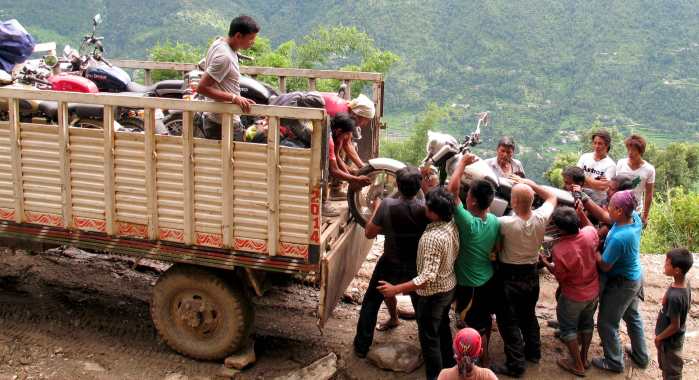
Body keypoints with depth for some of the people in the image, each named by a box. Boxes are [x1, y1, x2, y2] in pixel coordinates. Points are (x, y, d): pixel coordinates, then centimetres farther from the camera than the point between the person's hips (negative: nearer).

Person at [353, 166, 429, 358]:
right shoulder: (426, 208, -20)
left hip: (390, 266, -2)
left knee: (371, 302, 18)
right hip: (417, 267, 2)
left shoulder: (387, 205, -24)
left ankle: (362, 346, 25)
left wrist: (376, 209, 0)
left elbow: (369, 233, -15)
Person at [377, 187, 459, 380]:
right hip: (449, 286, 9)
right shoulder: (452, 224, -12)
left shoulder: (432, 238, -36)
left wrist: (395, 289, -36)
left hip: (432, 293, -9)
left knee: (429, 337, 9)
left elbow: (428, 277, -37)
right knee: (443, 327, 29)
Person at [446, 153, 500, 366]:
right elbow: (496, 249, 4)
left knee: (476, 328, 14)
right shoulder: (495, 221, -11)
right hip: (489, 279, 7)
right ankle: (485, 355, 45)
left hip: (470, 286, -7)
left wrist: (463, 163, -26)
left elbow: (453, 189, -36)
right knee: (485, 320, 25)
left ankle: (481, 363, 28)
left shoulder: (467, 222, -33)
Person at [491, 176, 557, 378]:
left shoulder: (507, 223, -30)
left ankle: (515, 365, 9)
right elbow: (551, 197, 5)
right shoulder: (541, 218, -15)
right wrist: (530, 184, 0)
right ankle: (533, 352, 39)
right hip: (532, 274, 6)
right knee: (529, 315, 24)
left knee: (509, 321, 5)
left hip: (510, 277, -6)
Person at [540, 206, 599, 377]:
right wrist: (581, 212, 1)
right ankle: (584, 358, 43)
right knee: (587, 323, 26)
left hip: (573, 296, -6)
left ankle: (577, 365, 28)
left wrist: (544, 261, -5)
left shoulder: (559, 249, -33)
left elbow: (560, 276, -17)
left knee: (568, 328, 17)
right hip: (593, 291, 6)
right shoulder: (590, 233, -20)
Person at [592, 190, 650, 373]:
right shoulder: (634, 218, -15)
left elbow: (605, 266, -26)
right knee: (633, 316, 27)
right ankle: (641, 356, 43)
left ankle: (614, 362, 26)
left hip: (621, 284, -8)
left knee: (607, 323, 10)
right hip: (635, 277, 9)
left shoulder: (618, 238, -37)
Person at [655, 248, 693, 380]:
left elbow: (674, 326, -27)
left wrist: (659, 337, -11)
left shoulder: (674, 296, -37)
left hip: (670, 340, -8)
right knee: (666, 366, 28)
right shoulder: (685, 283, -11)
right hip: (676, 338, 8)